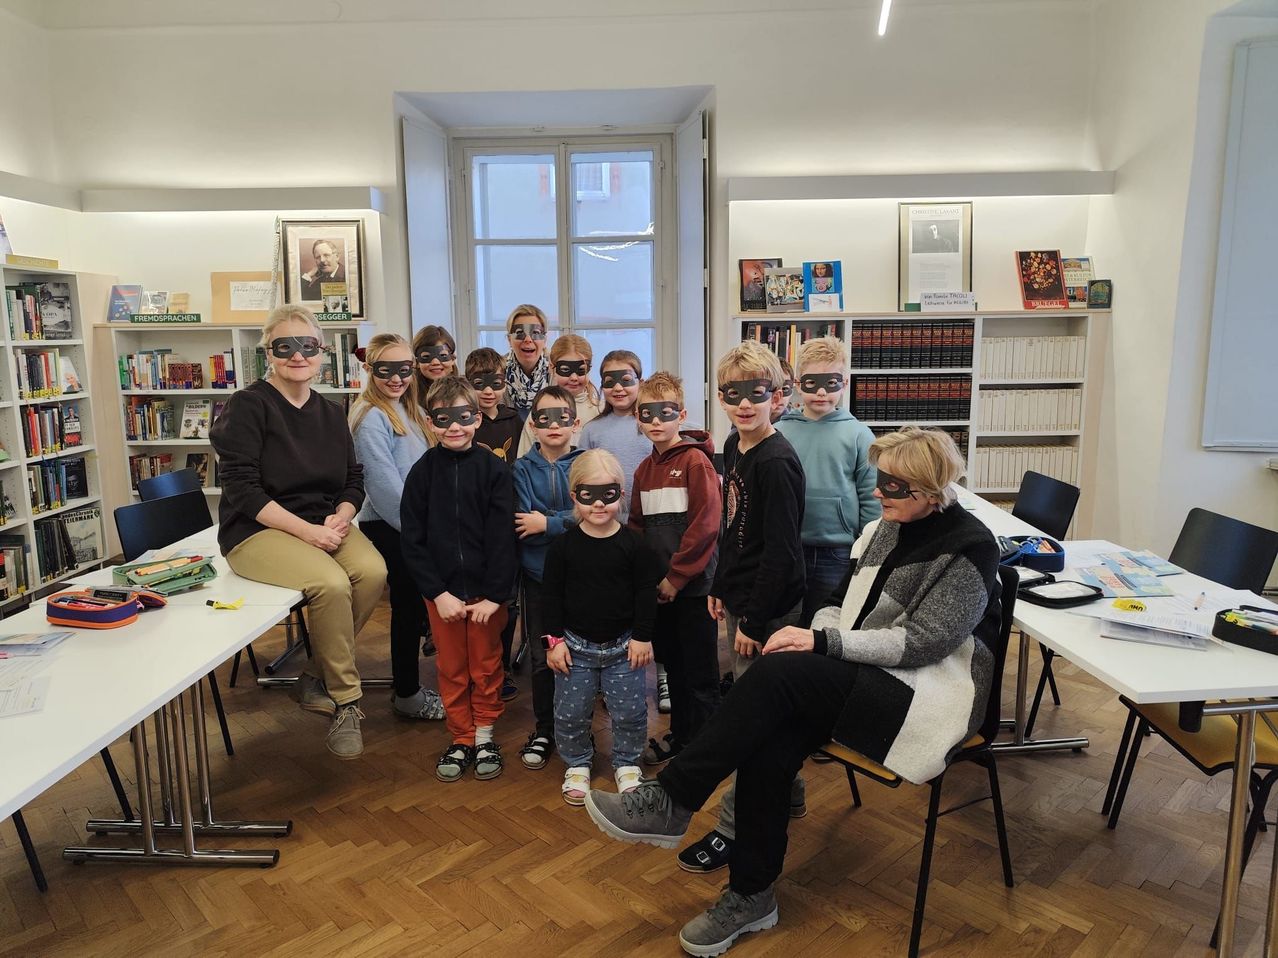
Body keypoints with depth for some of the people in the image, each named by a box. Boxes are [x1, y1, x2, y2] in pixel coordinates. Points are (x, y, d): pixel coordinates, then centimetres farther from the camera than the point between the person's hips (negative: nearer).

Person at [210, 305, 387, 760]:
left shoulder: (331, 413, 11)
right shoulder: (248, 406, -7)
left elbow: (353, 481, 13)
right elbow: (242, 489, -14)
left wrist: (339, 517, -10)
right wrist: (305, 530, -21)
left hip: (323, 524, 6)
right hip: (257, 530, -5)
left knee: (373, 571, -24)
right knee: (331, 583, -31)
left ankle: (314, 677, -3)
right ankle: (345, 701, -9)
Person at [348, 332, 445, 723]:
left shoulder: (409, 411, 12)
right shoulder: (372, 417, -14)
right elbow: (384, 482, -20)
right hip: (388, 527, -8)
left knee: (416, 605, 14)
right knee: (409, 607, 1)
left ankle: (410, 688, 28)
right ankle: (407, 695, 17)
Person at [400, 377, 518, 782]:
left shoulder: (494, 470, -7)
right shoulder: (423, 471, -3)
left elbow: (502, 538, -8)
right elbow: (412, 540, -3)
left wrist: (495, 595, -12)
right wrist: (438, 593, -10)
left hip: (486, 591, -1)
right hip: (441, 591, 1)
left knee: (486, 666, 12)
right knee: (451, 669, 12)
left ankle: (484, 735, 30)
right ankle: (461, 739, 28)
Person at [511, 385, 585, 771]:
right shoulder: (523, 468, 1)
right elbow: (521, 527, -9)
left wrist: (548, 523, -16)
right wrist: (569, 521, -15)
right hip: (538, 574, 1)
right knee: (542, 656, 9)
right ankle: (543, 729, 25)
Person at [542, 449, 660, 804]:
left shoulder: (633, 544, -8)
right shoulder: (563, 545, -6)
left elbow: (646, 592, -3)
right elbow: (551, 595, -2)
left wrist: (642, 637, -5)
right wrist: (555, 639, -5)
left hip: (623, 645, 0)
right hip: (575, 644, 1)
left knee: (629, 711, 7)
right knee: (570, 711, 9)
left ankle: (627, 763, 30)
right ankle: (577, 764, 31)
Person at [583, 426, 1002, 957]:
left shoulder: (969, 549, -12)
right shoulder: (884, 528, 8)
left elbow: (922, 640, -19)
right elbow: (839, 602, 14)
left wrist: (823, 643, -23)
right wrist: (817, 634, -9)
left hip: (927, 693, -6)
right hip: (864, 676, 6)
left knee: (780, 672, -29)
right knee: (768, 745, -22)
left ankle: (669, 802, -20)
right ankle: (751, 896, -4)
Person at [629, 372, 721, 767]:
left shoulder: (696, 460, -11)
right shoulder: (644, 469, 11)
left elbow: (705, 524, -18)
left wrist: (677, 576, -16)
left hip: (693, 583, -7)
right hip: (659, 585, 7)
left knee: (700, 670, 4)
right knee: (672, 664, 18)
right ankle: (680, 734, 33)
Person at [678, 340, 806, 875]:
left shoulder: (776, 463, -20)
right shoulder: (734, 449, 7)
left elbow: (780, 550, -22)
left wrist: (754, 620, -20)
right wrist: (720, 587, 17)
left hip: (766, 607, -9)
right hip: (740, 597, 9)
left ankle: (735, 829, 14)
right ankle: (787, 795, 40)